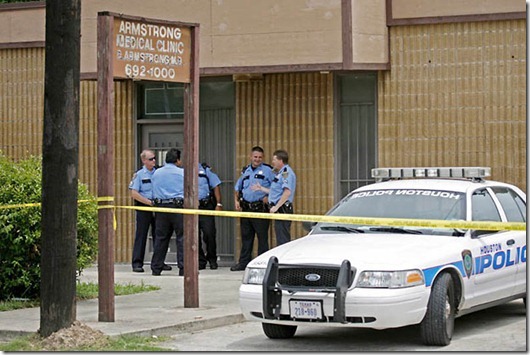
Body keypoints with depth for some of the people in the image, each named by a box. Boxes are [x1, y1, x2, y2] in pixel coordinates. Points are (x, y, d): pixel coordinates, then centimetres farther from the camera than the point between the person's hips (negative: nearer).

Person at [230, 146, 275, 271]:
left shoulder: (267, 170, -2)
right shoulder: (245, 170, 15)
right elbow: (237, 187, 25)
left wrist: (269, 197, -14)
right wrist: (236, 200, 12)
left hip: (260, 208, -6)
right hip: (246, 208, 6)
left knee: (262, 237, -3)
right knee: (246, 236, 10)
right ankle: (244, 262, 16)